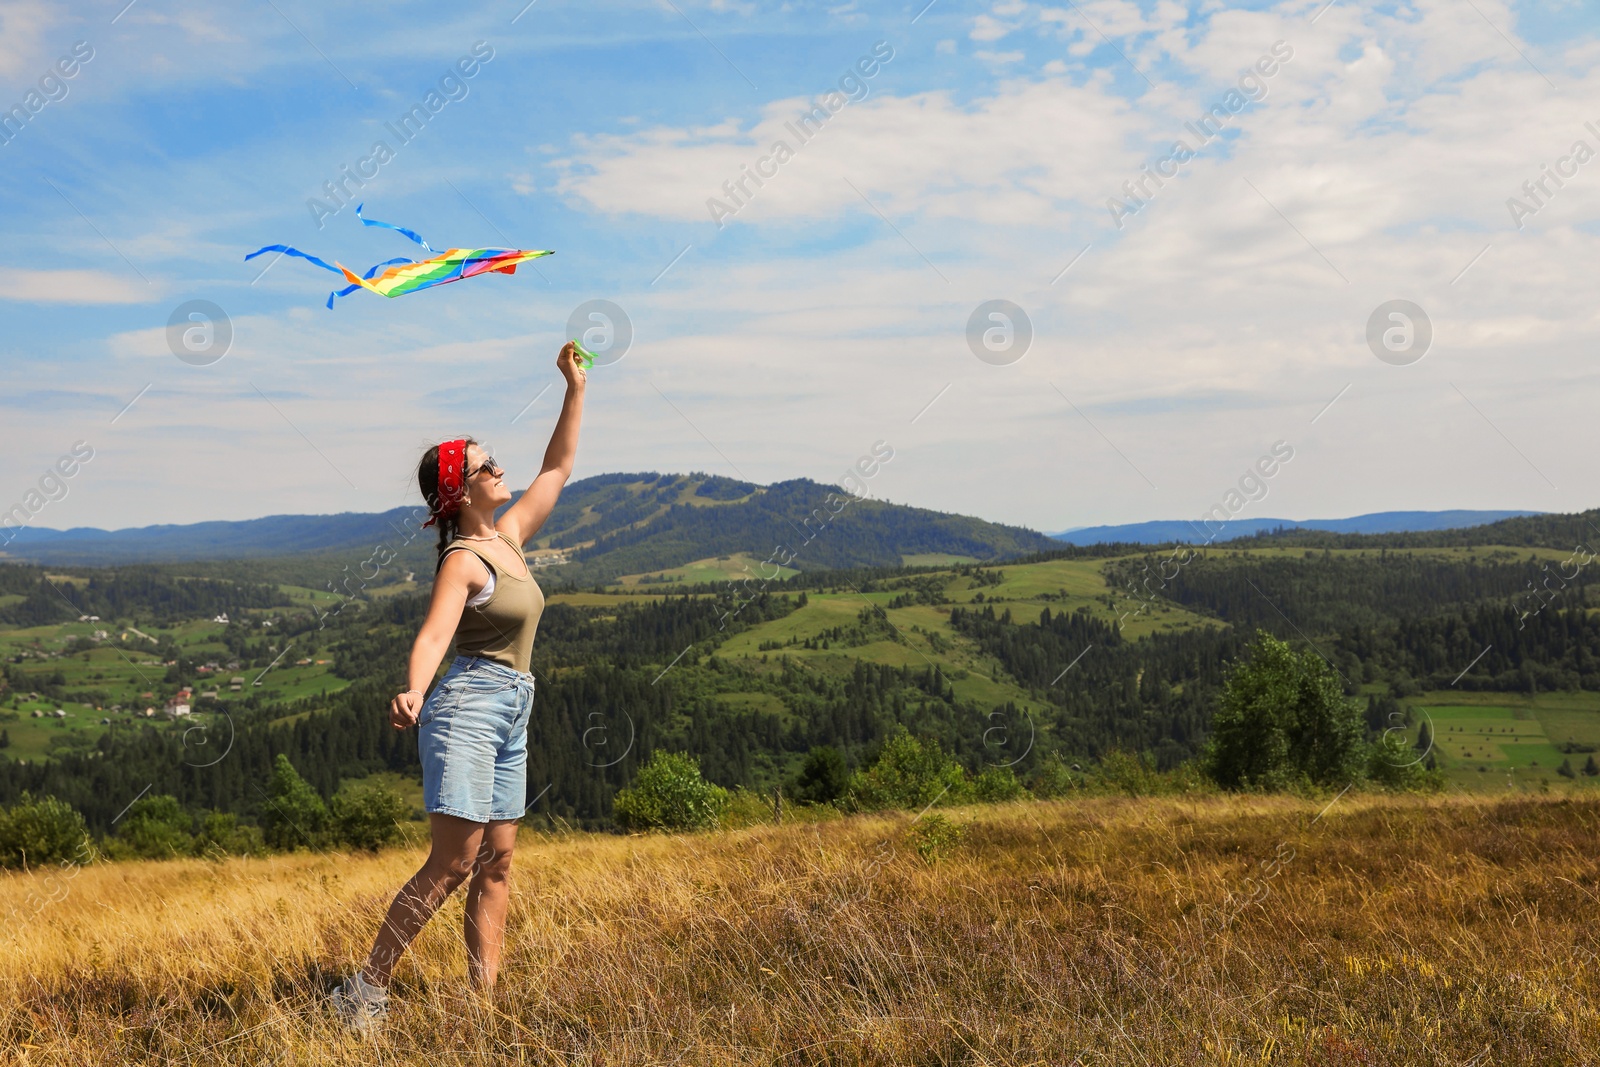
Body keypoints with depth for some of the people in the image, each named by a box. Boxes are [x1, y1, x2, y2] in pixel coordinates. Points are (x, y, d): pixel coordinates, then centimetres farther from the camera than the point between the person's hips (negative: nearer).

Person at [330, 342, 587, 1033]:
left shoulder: (508, 537, 13)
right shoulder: (463, 561, -11)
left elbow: (557, 470, 22)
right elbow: (433, 635, -26)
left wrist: (576, 389, 18)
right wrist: (412, 694, -45)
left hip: (510, 720, 9)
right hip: (469, 708, -9)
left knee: (496, 865, 5)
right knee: (453, 864, -12)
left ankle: (485, 998, 6)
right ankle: (366, 989, -4)